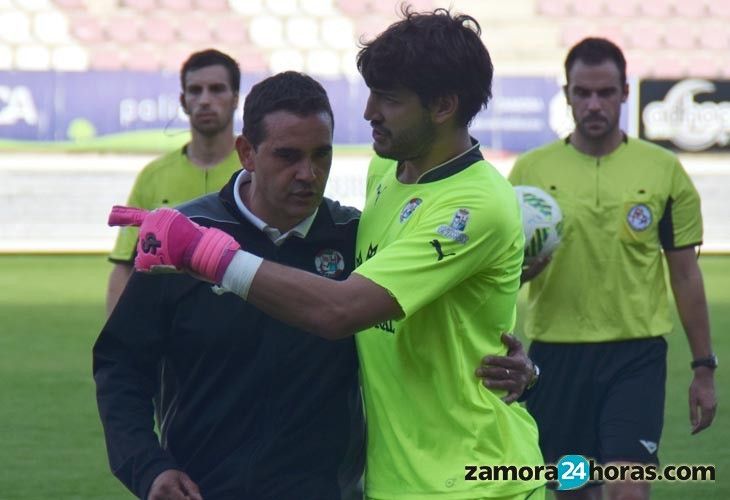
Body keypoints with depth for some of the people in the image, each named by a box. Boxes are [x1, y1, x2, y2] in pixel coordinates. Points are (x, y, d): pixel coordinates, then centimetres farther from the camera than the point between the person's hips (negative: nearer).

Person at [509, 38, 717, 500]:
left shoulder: (664, 170, 2)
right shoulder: (530, 170, 3)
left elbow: (686, 275, 7)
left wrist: (704, 367, 6)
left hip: (636, 353, -1)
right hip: (555, 352, 2)